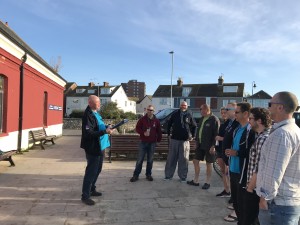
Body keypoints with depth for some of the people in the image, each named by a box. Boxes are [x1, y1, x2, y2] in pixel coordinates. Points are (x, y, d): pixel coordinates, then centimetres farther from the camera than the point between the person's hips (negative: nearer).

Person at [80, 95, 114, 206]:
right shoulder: (88, 115, -20)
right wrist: (105, 131, -27)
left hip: (100, 146, 10)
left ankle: (92, 189, 36)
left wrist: (107, 127, 3)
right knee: (91, 171, -1)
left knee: (97, 169, 20)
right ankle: (85, 196, 12)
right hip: (93, 148, -10)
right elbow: (89, 133, -26)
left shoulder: (95, 113, 10)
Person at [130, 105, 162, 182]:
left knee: (150, 160, 9)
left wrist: (158, 140, 7)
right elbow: (137, 128, 0)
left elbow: (159, 131, 10)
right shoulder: (142, 119, 0)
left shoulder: (156, 121, 4)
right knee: (140, 159, 0)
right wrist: (143, 133, -15)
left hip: (152, 143, 1)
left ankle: (148, 174, 21)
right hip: (143, 142, -1)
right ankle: (136, 175, 8)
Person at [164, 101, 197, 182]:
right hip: (174, 139, 1)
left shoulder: (189, 115, 3)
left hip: (185, 140, -1)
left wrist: (192, 136, 5)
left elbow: (194, 126, 12)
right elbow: (169, 124, 15)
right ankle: (168, 175, 14)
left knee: (184, 159, 3)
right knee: (171, 158, 4)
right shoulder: (175, 114, 6)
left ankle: (183, 176, 15)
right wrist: (168, 134, 9)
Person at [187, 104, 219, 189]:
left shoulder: (214, 119, -14)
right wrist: (196, 141, 12)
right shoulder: (202, 119, 10)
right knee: (195, 161, 11)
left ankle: (207, 182, 20)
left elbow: (216, 134, -17)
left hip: (209, 146, -8)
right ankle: (195, 181, 24)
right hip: (200, 145, 8)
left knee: (209, 164, 6)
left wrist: (213, 146, -19)